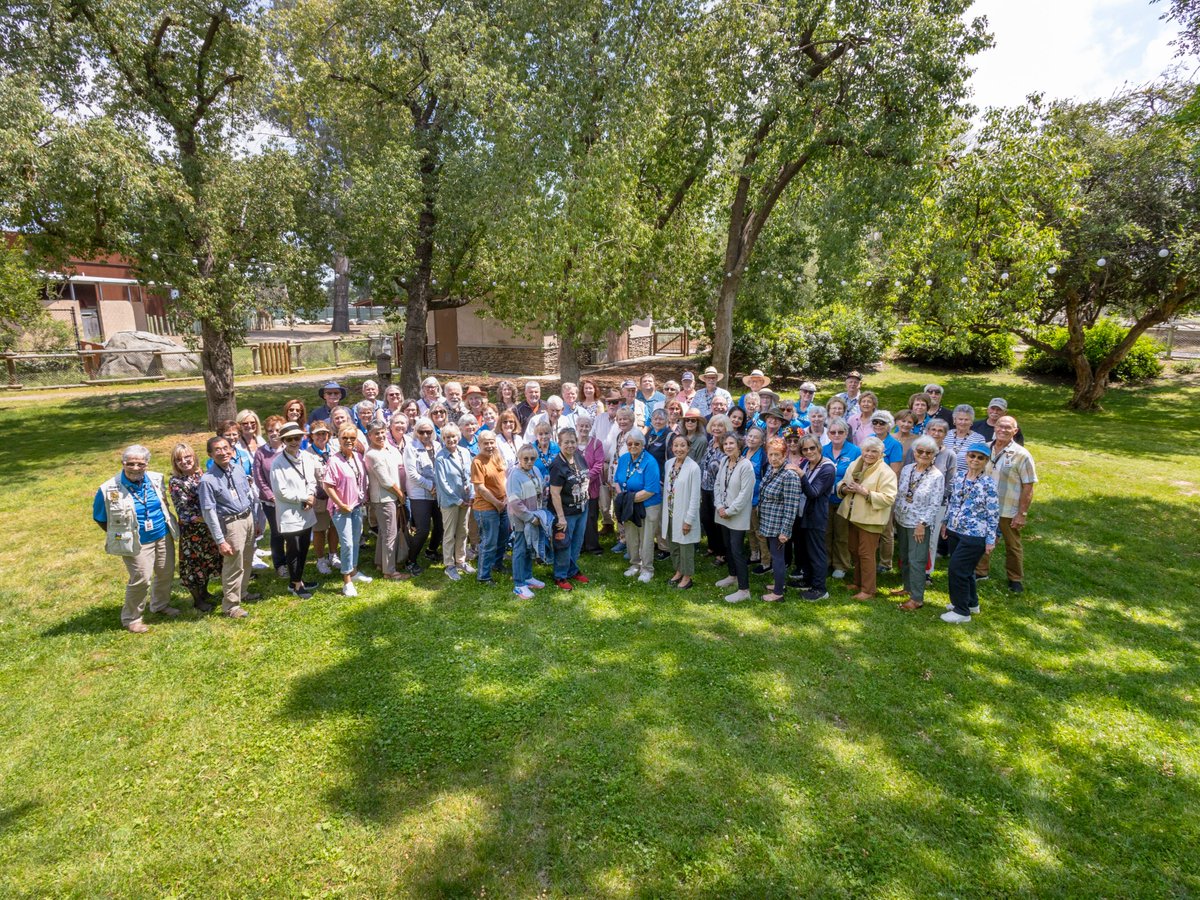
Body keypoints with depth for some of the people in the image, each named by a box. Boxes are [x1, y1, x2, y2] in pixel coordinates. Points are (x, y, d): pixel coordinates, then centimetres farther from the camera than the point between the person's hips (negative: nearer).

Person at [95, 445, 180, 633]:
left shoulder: (156, 479, -3)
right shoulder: (109, 490, -17)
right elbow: (100, 519, -3)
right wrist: (123, 534, 0)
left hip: (164, 536, 5)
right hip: (136, 543, -5)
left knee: (166, 573, 16)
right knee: (141, 580, -4)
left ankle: (161, 604, 41)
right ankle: (131, 619, 17)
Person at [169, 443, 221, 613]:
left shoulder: (200, 474, 2)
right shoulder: (175, 482, -14)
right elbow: (185, 512, -17)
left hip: (208, 527, 6)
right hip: (191, 530, -6)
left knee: (209, 560, 17)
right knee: (194, 563, 8)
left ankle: (204, 592, 37)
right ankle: (197, 601, 24)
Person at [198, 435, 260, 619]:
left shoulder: (238, 469, -1)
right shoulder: (208, 480, -18)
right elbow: (209, 512, -16)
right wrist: (220, 540, -17)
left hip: (248, 518, 6)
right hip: (231, 524, -6)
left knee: (247, 561, 22)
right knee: (234, 566, 3)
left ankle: (243, 592, 43)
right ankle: (231, 605, 20)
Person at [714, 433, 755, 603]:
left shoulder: (746, 465, -17)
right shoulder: (724, 461, 4)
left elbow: (745, 493, -19)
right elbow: (717, 484, 8)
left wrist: (729, 511, -15)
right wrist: (720, 506, -5)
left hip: (738, 515, -7)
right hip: (723, 513, 7)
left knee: (737, 550, -7)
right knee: (727, 546, 19)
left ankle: (744, 590, -1)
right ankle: (733, 576, 38)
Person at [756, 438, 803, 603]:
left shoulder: (790, 476, -22)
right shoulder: (770, 469, 4)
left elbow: (791, 507, -22)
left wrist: (785, 531, -21)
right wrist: (761, 523, 19)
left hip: (778, 525, -8)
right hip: (768, 523, 8)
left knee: (777, 556, 2)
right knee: (773, 554, 20)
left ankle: (778, 593, 15)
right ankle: (781, 583, 37)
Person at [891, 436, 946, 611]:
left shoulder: (937, 476, -12)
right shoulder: (907, 469, 3)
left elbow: (935, 505, -13)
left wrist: (922, 524, -17)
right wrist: (896, 515, 10)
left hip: (920, 525, -6)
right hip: (902, 521, 6)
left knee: (916, 560, -4)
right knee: (904, 557, 16)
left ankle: (917, 598, 4)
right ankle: (907, 587, 33)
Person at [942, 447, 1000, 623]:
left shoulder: (989, 483, -12)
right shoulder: (959, 476, 5)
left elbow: (993, 514, -11)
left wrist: (991, 540, -11)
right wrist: (945, 523, 17)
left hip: (975, 536, -6)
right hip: (955, 531, 6)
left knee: (957, 570, -5)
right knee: (965, 570, 18)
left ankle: (962, 611, 10)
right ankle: (971, 603, 37)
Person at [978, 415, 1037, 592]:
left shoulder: (1021, 455, -12)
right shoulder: (986, 449, 0)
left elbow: (1028, 488, -11)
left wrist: (1022, 514, -14)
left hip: (1009, 511, -3)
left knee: (1013, 547, 13)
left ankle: (1015, 579, 29)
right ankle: (980, 572, 34)